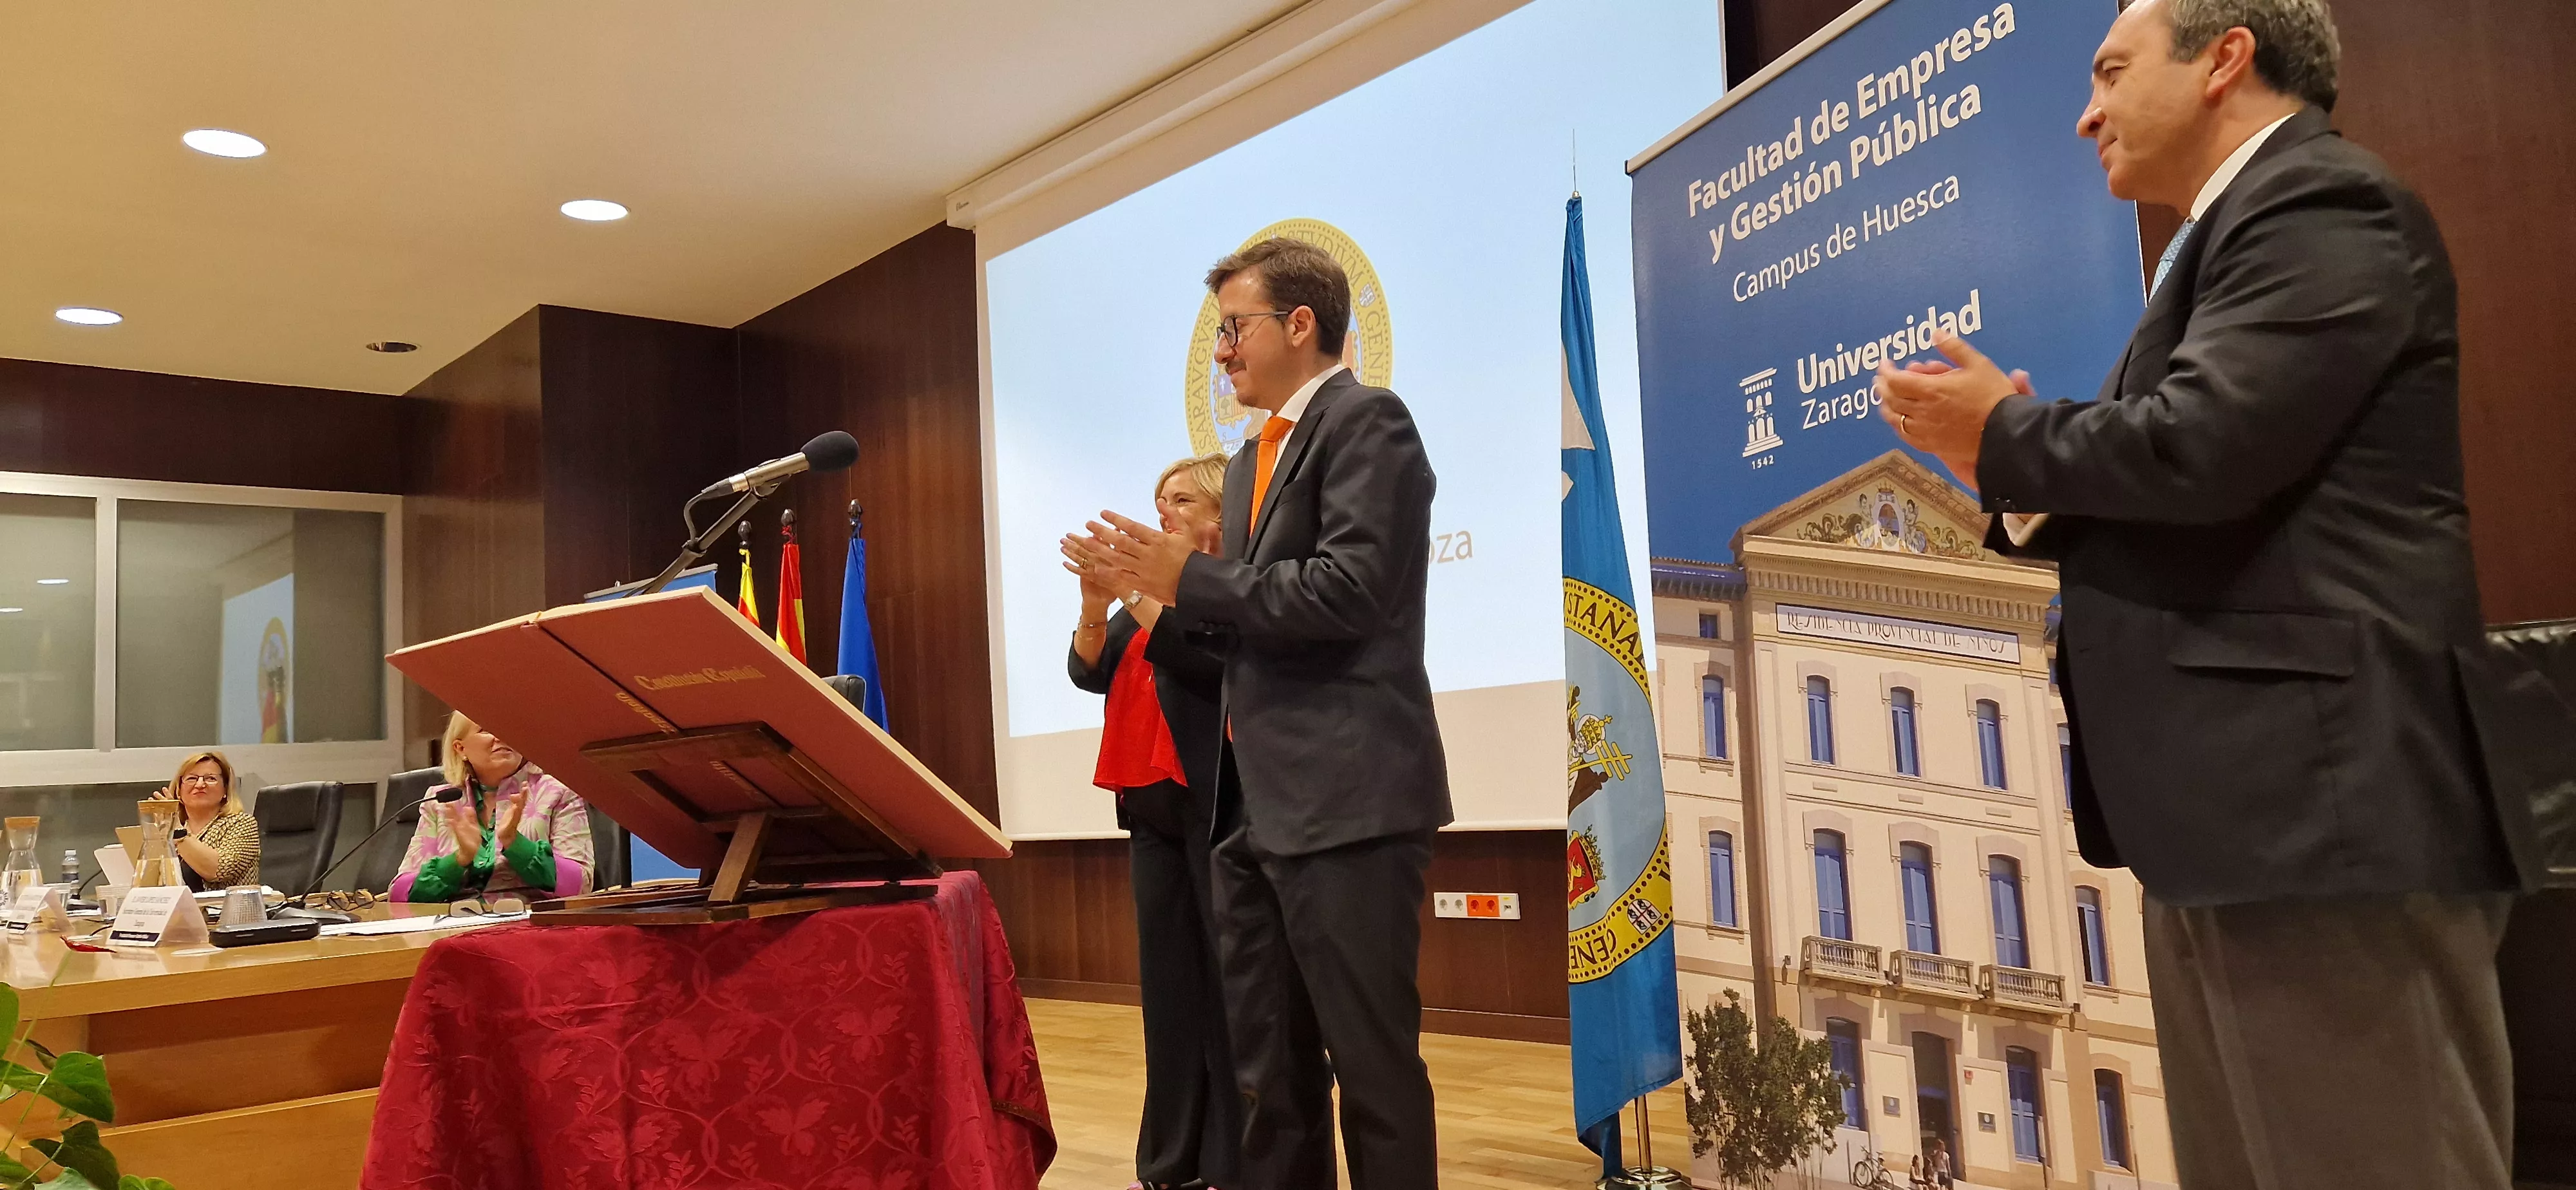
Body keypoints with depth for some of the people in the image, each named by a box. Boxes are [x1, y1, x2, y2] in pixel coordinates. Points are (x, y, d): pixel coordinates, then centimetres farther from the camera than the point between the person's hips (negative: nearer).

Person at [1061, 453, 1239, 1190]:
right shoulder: (1153, 589, 19)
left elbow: (1210, 664, -18)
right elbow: (1089, 671, 10)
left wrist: (1138, 592, -20)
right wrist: (1097, 605, -7)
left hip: (1221, 802, -7)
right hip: (1153, 803, 7)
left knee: (1230, 978, -5)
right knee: (1169, 979, 8)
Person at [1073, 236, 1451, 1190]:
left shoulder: (1366, 421, -6)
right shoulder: (1254, 459, 20)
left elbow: (1349, 588, -19)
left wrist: (1192, 575, -13)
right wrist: (1162, 591, 4)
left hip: (1345, 797, -9)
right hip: (1256, 805, 9)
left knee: (1372, 1063, -1)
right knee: (1267, 1070, 14)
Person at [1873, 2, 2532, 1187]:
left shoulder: (2322, 204, -9)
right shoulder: (2241, 229, 23)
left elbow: (2199, 445, -24)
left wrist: (2006, 432, -7)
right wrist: (2021, 481, 2)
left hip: (2321, 796, -10)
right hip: (2236, 800, 10)